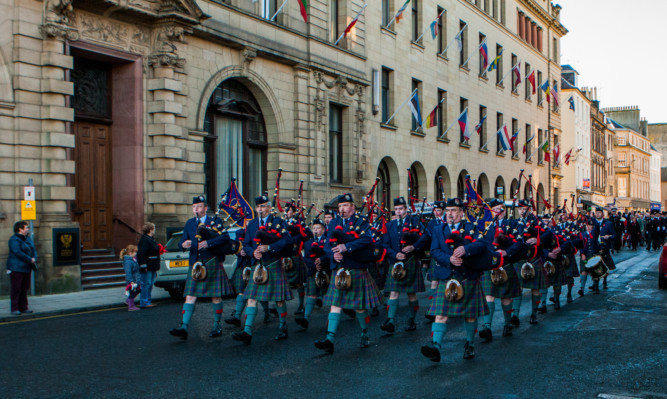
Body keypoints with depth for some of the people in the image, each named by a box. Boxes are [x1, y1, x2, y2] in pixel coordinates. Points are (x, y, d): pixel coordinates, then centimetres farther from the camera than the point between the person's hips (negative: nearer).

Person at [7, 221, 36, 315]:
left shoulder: (28, 238, 15)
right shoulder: (14, 239, -12)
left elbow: (33, 250, 16)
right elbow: (17, 252, -21)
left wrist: (34, 258, -4)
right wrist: (30, 259, -18)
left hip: (26, 268, 8)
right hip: (16, 268, -8)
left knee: (24, 288, 11)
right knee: (16, 289, -4)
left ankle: (23, 307, 17)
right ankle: (15, 309, 0)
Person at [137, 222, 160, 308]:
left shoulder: (151, 239, 18)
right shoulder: (144, 240, -15)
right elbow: (141, 254, -21)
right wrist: (143, 266, -24)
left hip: (152, 267, 10)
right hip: (147, 267, -10)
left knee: (150, 284, 14)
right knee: (146, 284, -6)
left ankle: (148, 301, 21)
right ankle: (144, 303, -2)